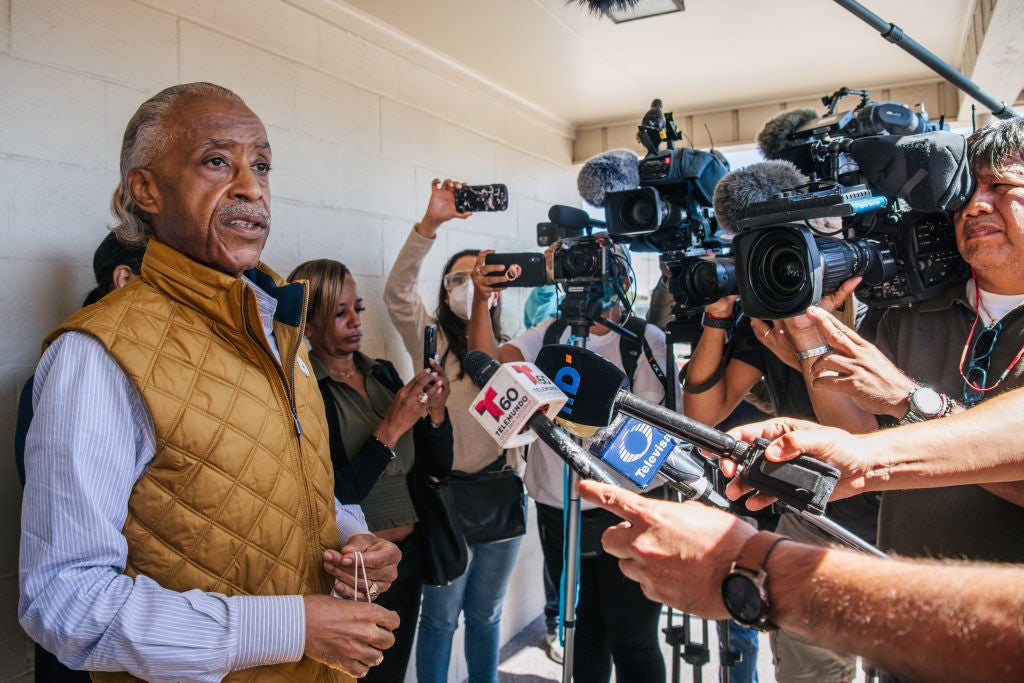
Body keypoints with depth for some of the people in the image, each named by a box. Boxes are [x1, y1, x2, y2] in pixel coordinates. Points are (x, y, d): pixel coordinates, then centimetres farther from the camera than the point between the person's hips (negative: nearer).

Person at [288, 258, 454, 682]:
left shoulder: (384, 373, 3)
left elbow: (439, 467, 5)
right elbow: (332, 499, -21)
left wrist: (434, 411, -12)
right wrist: (391, 427, -24)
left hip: (408, 554, 6)